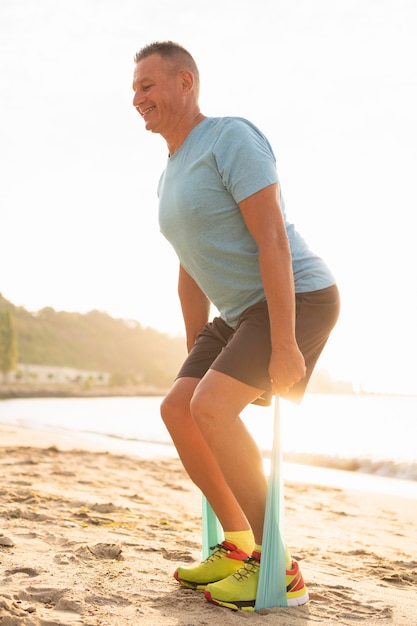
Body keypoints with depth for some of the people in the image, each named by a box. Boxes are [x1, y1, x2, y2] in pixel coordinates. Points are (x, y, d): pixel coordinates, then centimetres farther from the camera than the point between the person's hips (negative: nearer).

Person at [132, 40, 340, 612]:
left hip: (298, 300, -9)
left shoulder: (232, 137, -15)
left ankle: (276, 569, -13)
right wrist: (196, 361, 17)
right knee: (178, 411, -2)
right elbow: (191, 275, 18)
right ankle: (238, 547, 7)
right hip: (243, 312, 9)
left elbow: (272, 239, -24)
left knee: (211, 410, -24)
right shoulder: (173, 177, 15)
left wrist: (284, 345, -28)